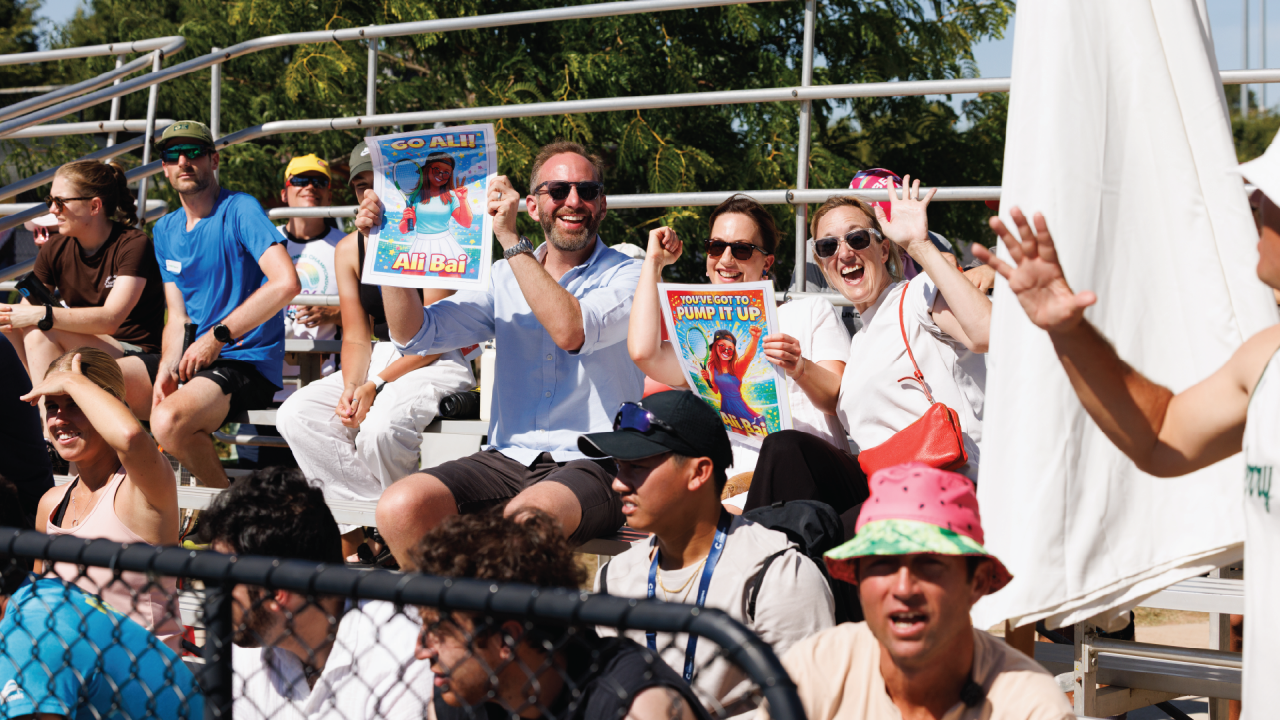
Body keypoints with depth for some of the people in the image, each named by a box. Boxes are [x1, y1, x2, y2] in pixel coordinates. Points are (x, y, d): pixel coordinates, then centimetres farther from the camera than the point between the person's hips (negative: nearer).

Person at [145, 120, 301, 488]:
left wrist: (218, 337, -21)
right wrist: (166, 371, -8)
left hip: (248, 361, -8)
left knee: (170, 420, -32)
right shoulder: (165, 231, 15)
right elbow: (177, 317, 13)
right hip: (198, 361, 8)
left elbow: (286, 283, -24)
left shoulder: (240, 210, -9)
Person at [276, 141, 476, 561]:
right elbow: (355, 337, 8)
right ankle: (357, 539, -19)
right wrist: (351, 387, -13)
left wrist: (376, 385, -20)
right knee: (295, 416, -18)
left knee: (379, 426, -36)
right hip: (379, 361, 7)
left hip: (435, 365, -6)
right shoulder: (349, 249, 10)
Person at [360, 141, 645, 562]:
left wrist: (511, 241, -18)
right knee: (400, 507, -22)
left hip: (592, 464, -5)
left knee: (525, 516, -38)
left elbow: (571, 331, -20)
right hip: (508, 459, 5)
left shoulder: (627, 276, 0)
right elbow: (415, 335, 9)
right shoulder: (505, 277, 15)